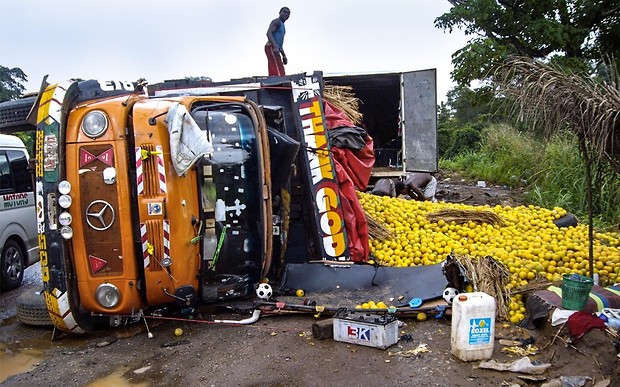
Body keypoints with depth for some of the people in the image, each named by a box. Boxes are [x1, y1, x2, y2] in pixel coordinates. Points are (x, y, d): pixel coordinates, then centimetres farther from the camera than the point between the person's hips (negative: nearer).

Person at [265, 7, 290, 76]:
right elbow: (269, 33, -19)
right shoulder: (276, 21, -3)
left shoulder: (282, 25, 27)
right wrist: (275, 46, -32)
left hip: (275, 49, 10)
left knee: (274, 74, 3)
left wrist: (284, 55, 28)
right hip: (271, 48, -10)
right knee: (278, 73, -22)